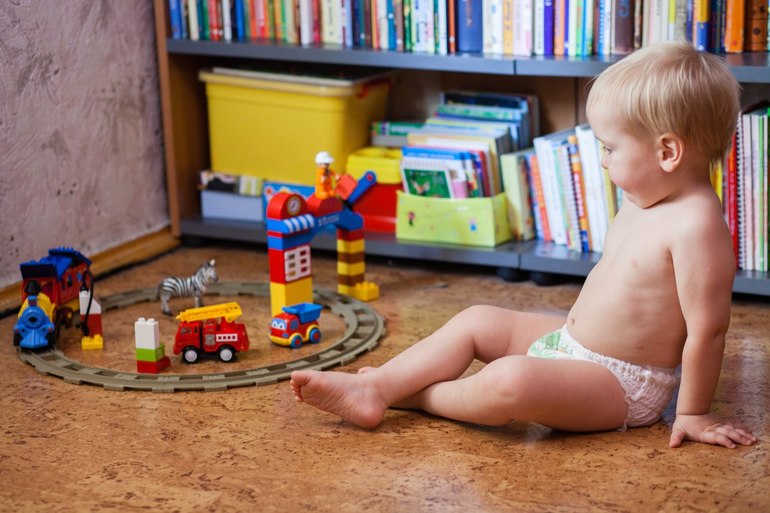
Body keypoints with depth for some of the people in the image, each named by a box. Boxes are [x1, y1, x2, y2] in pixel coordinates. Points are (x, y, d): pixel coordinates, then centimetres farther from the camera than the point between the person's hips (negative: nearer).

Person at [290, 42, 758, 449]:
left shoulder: (697, 225, -26)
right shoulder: (641, 202, 6)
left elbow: (707, 328, -23)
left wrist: (693, 413, -18)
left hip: (624, 386, -10)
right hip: (574, 339, 11)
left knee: (511, 379, -32)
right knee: (477, 321, 9)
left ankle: (415, 395, -7)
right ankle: (374, 387, -2)